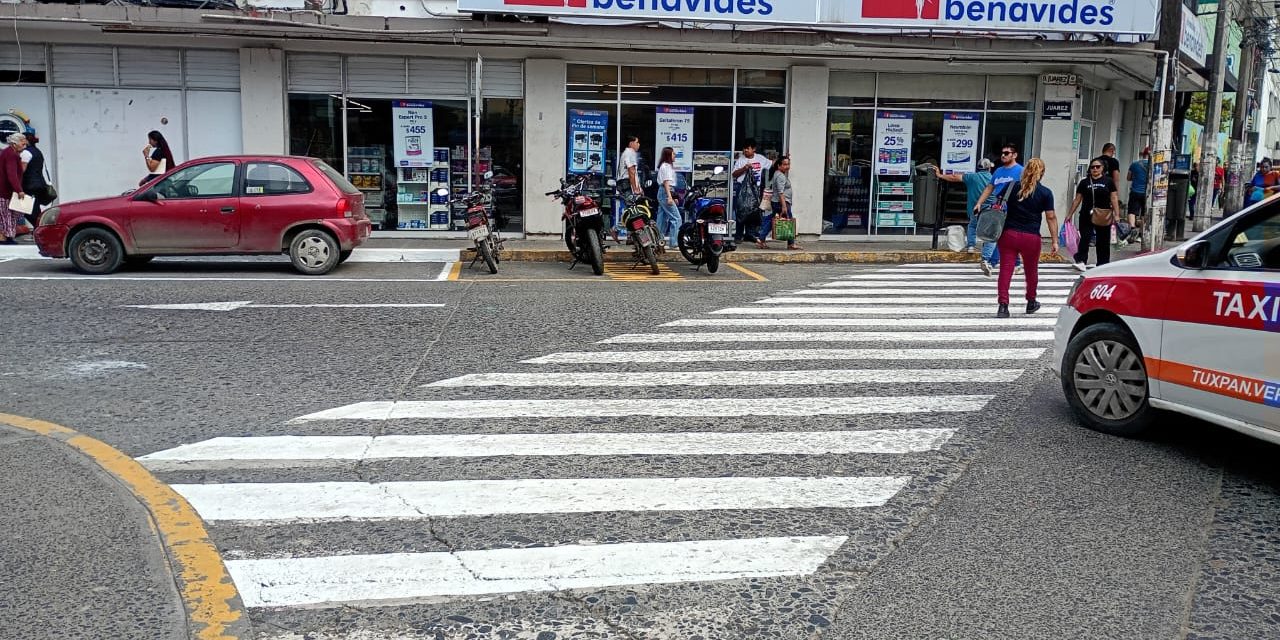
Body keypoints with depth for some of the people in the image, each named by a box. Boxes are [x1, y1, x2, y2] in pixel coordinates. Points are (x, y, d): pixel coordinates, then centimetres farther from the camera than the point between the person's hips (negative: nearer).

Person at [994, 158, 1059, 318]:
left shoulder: (1012, 187, 1)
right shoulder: (1045, 193, -3)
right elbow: (1051, 217, -3)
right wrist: (1055, 241, -1)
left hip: (1009, 234, 0)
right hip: (1031, 237, 0)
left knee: (1006, 270, -1)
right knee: (1032, 271, 19)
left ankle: (1003, 305, -11)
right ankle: (1031, 302, 35)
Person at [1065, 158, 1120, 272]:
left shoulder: (1108, 182, 5)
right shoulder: (1084, 182, 6)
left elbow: (1114, 198, 3)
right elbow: (1077, 199, 9)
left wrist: (1116, 215, -4)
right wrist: (1070, 214, 7)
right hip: (1086, 216, 0)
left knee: (1103, 242, 7)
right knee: (1084, 238, -11)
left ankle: (1102, 266, 13)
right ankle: (1081, 261, -15)